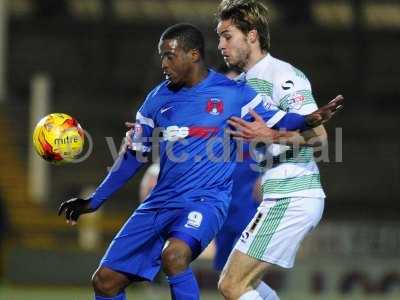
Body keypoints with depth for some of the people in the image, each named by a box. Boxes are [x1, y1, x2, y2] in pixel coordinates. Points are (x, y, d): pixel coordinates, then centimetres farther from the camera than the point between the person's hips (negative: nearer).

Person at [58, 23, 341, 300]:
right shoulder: (158, 99, 10)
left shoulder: (232, 93, -2)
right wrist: (94, 201, 19)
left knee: (174, 255, -37)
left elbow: (277, 121, 5)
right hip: (161, 203, 6)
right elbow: (135, 155, 19)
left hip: (206, 200, -6)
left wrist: (307, 120, -18)